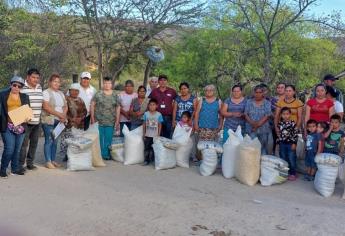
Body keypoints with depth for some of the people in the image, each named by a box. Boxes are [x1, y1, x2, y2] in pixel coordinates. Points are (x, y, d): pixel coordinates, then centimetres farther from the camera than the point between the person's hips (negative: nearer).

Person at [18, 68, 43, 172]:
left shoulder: (39, 87, 12)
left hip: (37, 121, 7)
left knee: (34, 143, 12)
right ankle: (20, 164, 8)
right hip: (26, 121, -6)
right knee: (24, 144, -2)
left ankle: (30, 162, 24)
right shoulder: (22, 87, -9)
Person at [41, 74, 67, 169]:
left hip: (59, 121, 6)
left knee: (55, 141, 9)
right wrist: (59, 114, -16)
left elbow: (65, 106, 14)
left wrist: (63, 116, -6)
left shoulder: (61, 93, 17)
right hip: (48, 120, -6)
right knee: (49, 141, -5)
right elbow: (46, 107, -16)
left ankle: (53, 160, 16)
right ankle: (48, 161, 1)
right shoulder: (46, 92, -5)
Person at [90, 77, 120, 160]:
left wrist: (117, 121, 4)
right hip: (98, 121, -2)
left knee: (108, 139, 7)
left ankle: (106, 154, 20)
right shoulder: (98, 94, -1)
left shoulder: (115, 95, 6)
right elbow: (92, 105, 0)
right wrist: (92, 118, -4)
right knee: (98, 139, 4)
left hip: (110, 122, 2)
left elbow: (118, 108, 8)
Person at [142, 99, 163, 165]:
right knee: (147, 148, 6)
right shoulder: (146, 114, -2)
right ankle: (146, 160, 13)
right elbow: (144, 124, 4)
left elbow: (160, 125, -2)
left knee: (153, 148, 6)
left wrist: (158, 135, -3)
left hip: (155, 136, -1)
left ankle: (152, 160, 16)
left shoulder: (159, 114, -7)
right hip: (147, 135, 2)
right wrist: (144, 134, 4)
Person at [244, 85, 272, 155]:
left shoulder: (267, 103, 4)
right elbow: (246, 114, 3)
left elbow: (267, 116, -5)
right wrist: (252, 123, -14)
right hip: (251, 129, 1)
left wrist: (258, 124, -17)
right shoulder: (249, 102, 8)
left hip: (263, 130, 0)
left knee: (263, 149, 4)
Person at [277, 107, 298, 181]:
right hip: (282, 144, 4)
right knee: (283, 159, 10)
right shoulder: (280, 124, 4)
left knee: (292, 159, 1)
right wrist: (278, 142, 9)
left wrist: (294, 143, -12)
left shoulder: (293, 123, -9)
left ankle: (292, 174, 11)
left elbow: (295, 134, -8)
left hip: (290, 143, -4)